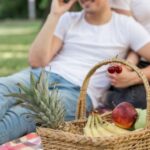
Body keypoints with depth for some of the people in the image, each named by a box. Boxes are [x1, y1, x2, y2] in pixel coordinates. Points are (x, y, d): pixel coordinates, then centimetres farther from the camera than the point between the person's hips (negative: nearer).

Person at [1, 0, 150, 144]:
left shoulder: (126, 26, 11)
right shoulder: (68, 19, 17)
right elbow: (36, 61, 3)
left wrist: (132, 77, -16)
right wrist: (54, 15, 1)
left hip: (78, 92, -3)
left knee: (17, 117, -34)